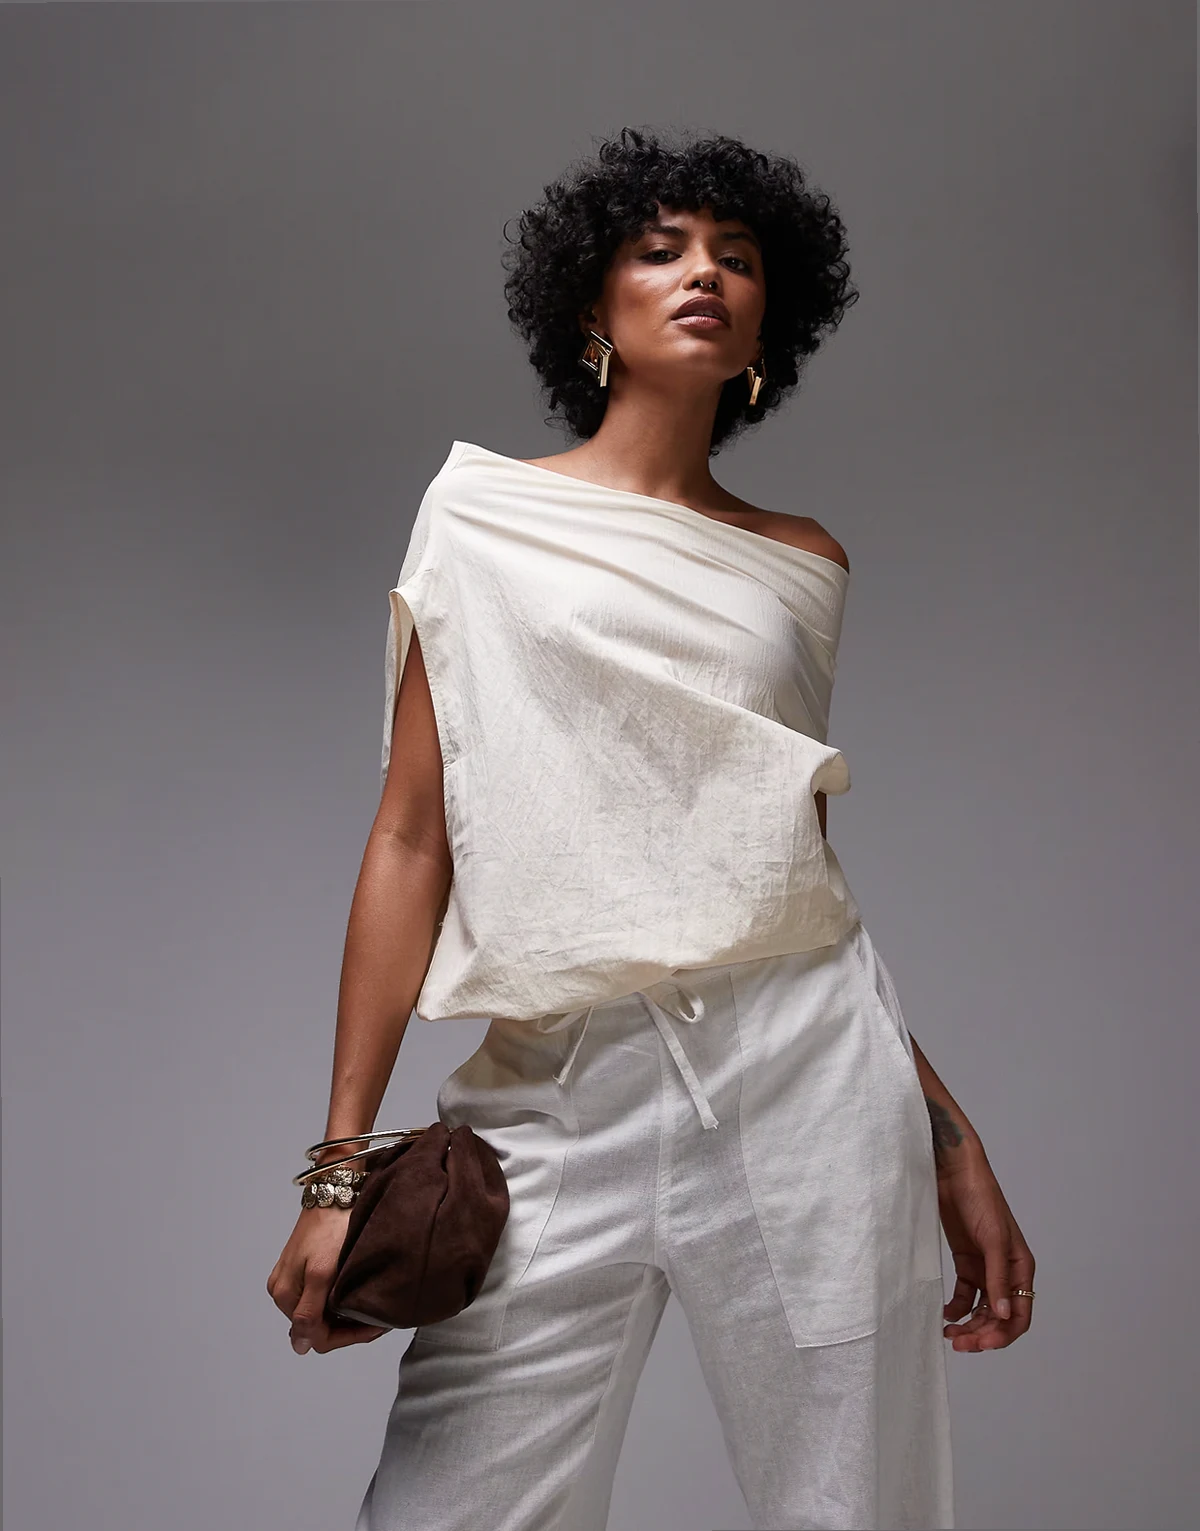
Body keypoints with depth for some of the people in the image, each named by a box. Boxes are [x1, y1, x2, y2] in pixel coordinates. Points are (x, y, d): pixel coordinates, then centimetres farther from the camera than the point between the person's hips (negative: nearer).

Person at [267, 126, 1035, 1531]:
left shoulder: (803, 563, 12)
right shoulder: (481, 510, 6)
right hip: (561, 1098, -1)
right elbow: (413, 837, 2)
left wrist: (949, 1138, 12)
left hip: (804, 1072, 2)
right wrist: (341, 1159, -3)